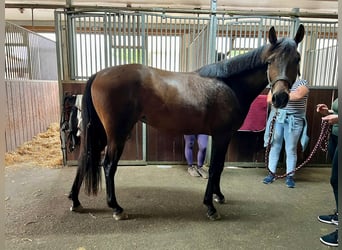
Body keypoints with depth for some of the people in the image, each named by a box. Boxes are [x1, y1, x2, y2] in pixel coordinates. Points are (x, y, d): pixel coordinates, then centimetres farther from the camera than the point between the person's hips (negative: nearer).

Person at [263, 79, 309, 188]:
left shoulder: (302, 83, 2)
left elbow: (298, 95, -20)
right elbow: (269, 99, 0)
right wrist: (291, 96, -9)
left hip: (294, 121, -2)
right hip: (277, 119, 3)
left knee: (291, 149, 3)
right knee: (275, 147, 7)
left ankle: (290, 176, 14)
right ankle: (272, 173, 16)